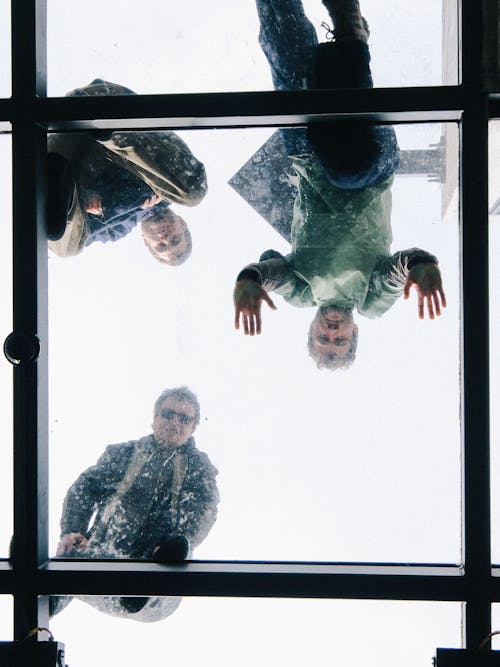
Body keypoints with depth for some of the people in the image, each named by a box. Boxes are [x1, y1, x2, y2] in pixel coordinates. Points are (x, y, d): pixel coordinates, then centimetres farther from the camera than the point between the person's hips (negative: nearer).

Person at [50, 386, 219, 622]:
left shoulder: (198, 466, 19)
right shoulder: (123, 453, 24)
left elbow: (204, 511, 1)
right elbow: (84, 488, 13)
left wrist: (180, 543, -22)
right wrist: (72, 531, -8)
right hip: (100, 555, 3)